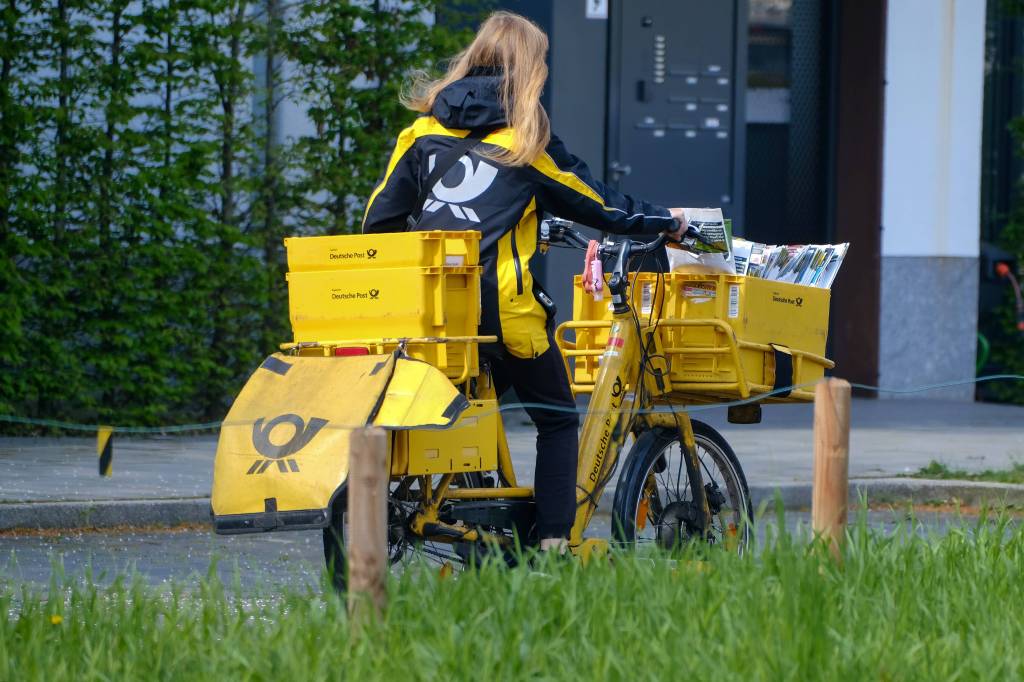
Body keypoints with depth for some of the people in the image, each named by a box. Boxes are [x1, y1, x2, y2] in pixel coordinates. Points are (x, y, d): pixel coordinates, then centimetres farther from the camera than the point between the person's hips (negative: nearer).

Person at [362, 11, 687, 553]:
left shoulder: (423, 130, 11)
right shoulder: (525, 135, -1)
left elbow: (379, 219, 11)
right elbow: (598, 204, 6)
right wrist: (665, 222, 20)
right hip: (503, 308, -4)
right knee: (557, 419, 11)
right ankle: (553, 542, 3)